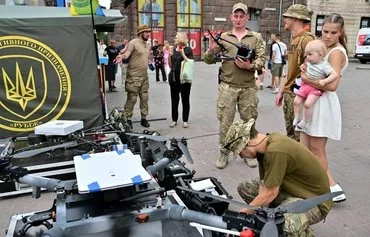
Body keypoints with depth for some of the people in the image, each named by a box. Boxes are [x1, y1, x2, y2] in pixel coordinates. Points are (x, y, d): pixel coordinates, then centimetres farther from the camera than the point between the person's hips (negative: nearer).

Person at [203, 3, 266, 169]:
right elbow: (208, 61, 6)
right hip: (227, 87, -1)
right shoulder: (222, 37, 8)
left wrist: (250, 66, -18)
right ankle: (224, 153, 17)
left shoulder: (256, 38, 9)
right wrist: (212, 50, -16)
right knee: (225, 122, 2)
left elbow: (262, 59, 2)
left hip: (248, 88, 1)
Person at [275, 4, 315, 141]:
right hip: (288, 93, 9)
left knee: (299, 135, -1)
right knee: (290, 133, 17)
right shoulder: (293, 40, 16)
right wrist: (281, 91, 18)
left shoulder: (306, 39, -14)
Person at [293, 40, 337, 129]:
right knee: (296, 101, -3)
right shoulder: (309, 62, 4)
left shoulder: (324, 65, -15)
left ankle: (305, 121, -3)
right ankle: (296, 118, 12)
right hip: (305, 85, 7)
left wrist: (324, 81, -29)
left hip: (315, 88, -7)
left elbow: (334, 75, -20)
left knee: (308, 104, -22)